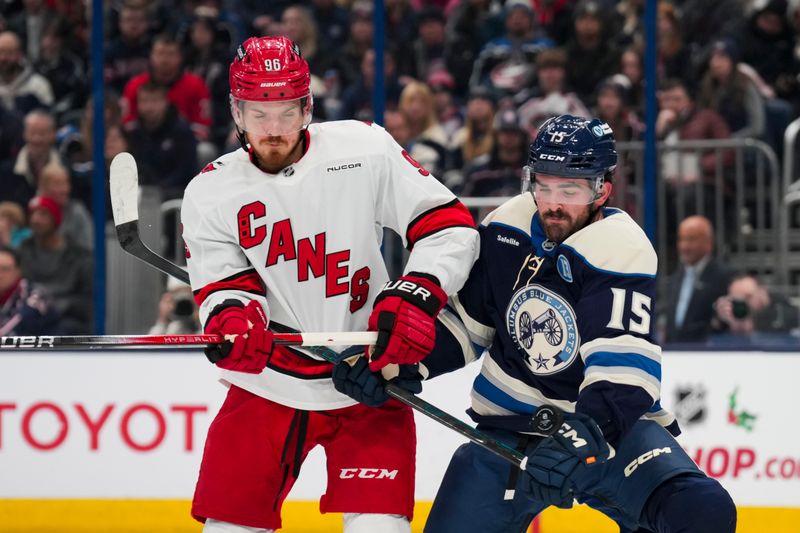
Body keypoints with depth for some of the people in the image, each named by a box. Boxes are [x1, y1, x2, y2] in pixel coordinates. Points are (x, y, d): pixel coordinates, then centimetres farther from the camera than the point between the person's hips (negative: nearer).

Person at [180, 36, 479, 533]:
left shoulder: (364, 150, -8)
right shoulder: (210, 194, -2)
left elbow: (451, 227, -8)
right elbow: (223, 285, -7)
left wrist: (416, 295, -23)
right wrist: (232, 317, -30)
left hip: (368, 380, -2)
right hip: (268, 386, 2)